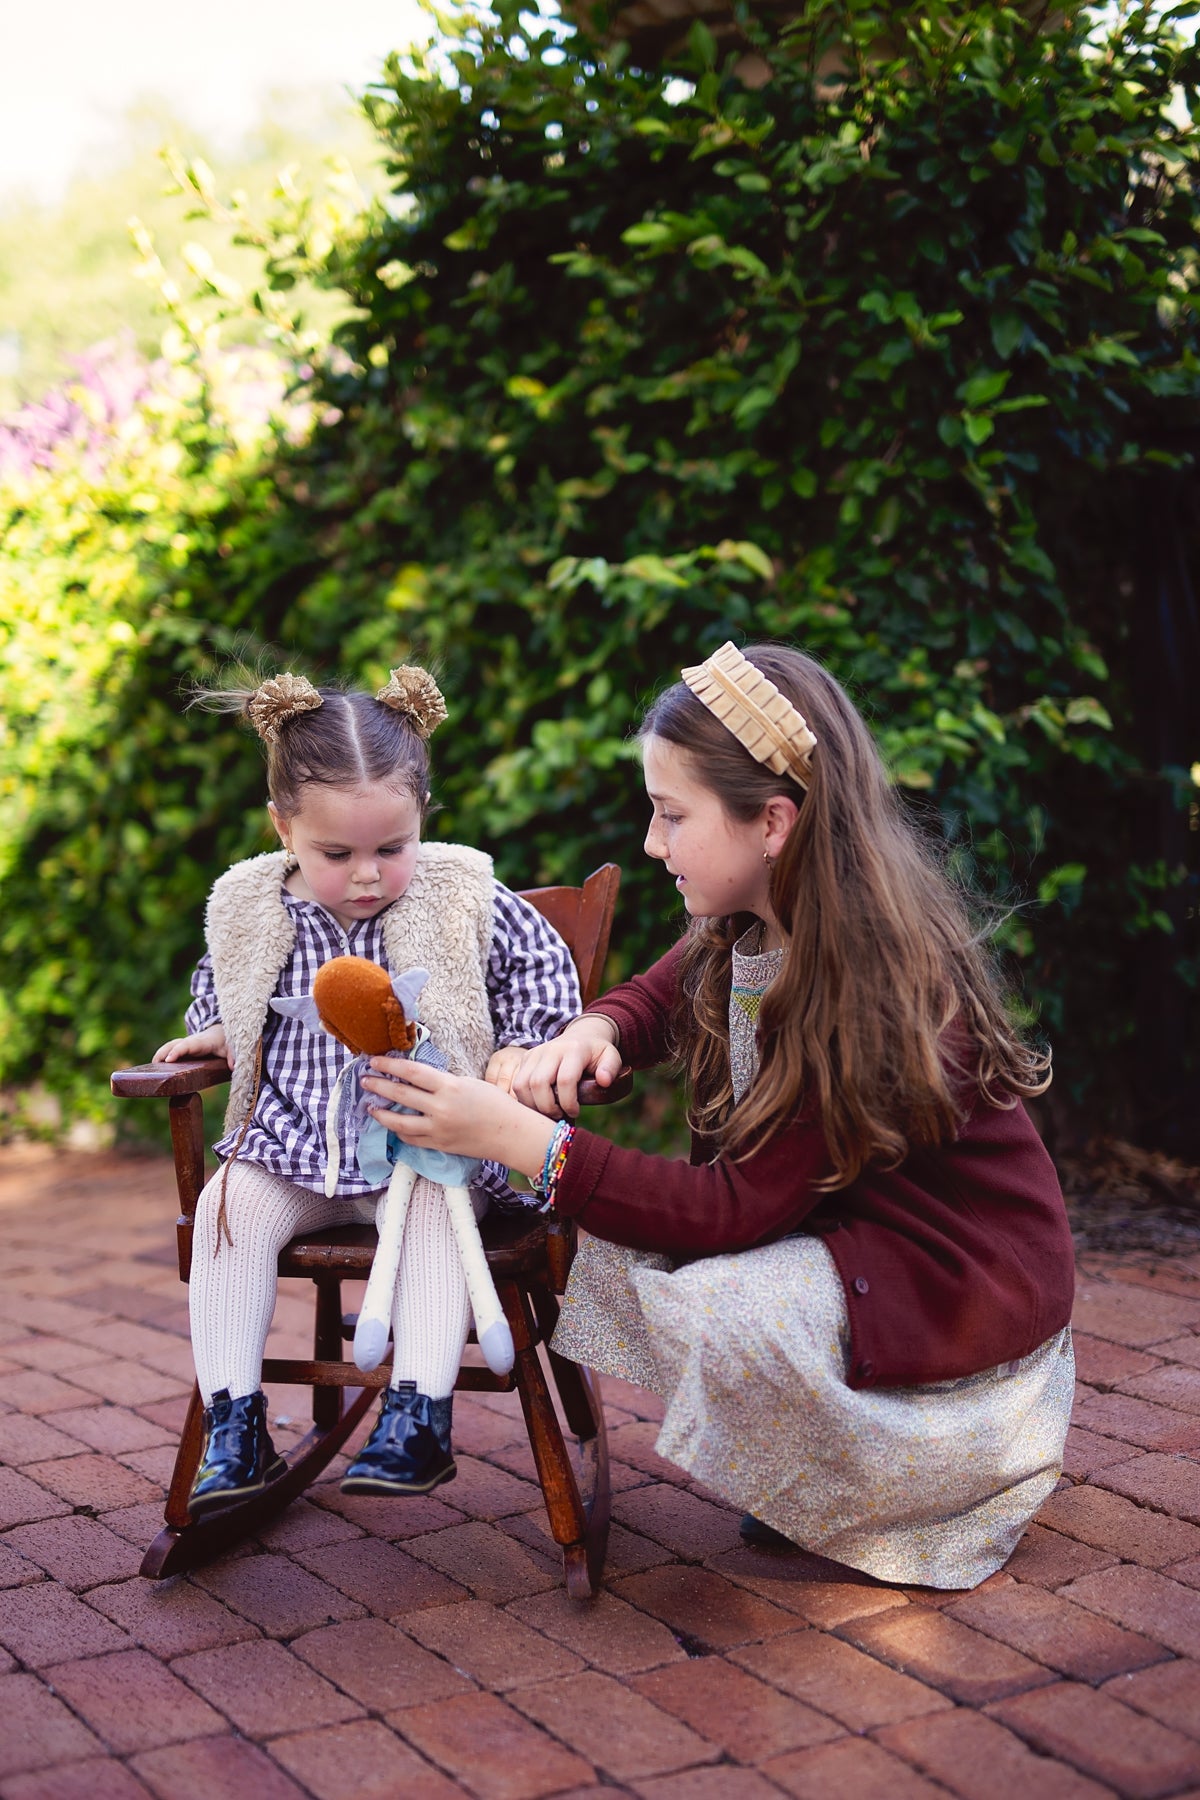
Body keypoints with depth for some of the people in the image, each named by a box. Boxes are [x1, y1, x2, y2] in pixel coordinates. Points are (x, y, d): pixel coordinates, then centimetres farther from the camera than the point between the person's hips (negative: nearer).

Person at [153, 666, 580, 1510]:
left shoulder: (463, 896, -7)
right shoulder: (248, 909, 1)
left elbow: (544, 965, 5)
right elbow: (220, 988, 23)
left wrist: (517, 1050, -8)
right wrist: (215, 1031, 5)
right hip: (299, 1142, 3)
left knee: (434, 1210, -33)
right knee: (228, 1205, -22)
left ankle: (420, 1413, -29)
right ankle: (232, 1421, -17)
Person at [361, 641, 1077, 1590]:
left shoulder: (874, 988, -31)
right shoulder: (750, 928, -6)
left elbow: (739, 1208, -30)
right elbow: (661, 995, 16)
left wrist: (521, 1140, -33)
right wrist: (591, 1030, -10)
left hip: (960, 1284, -9)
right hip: (829, 1221, 9)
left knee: (731, 1313, -32)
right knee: (613, 1251, -3)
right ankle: (820, 1452, 7)